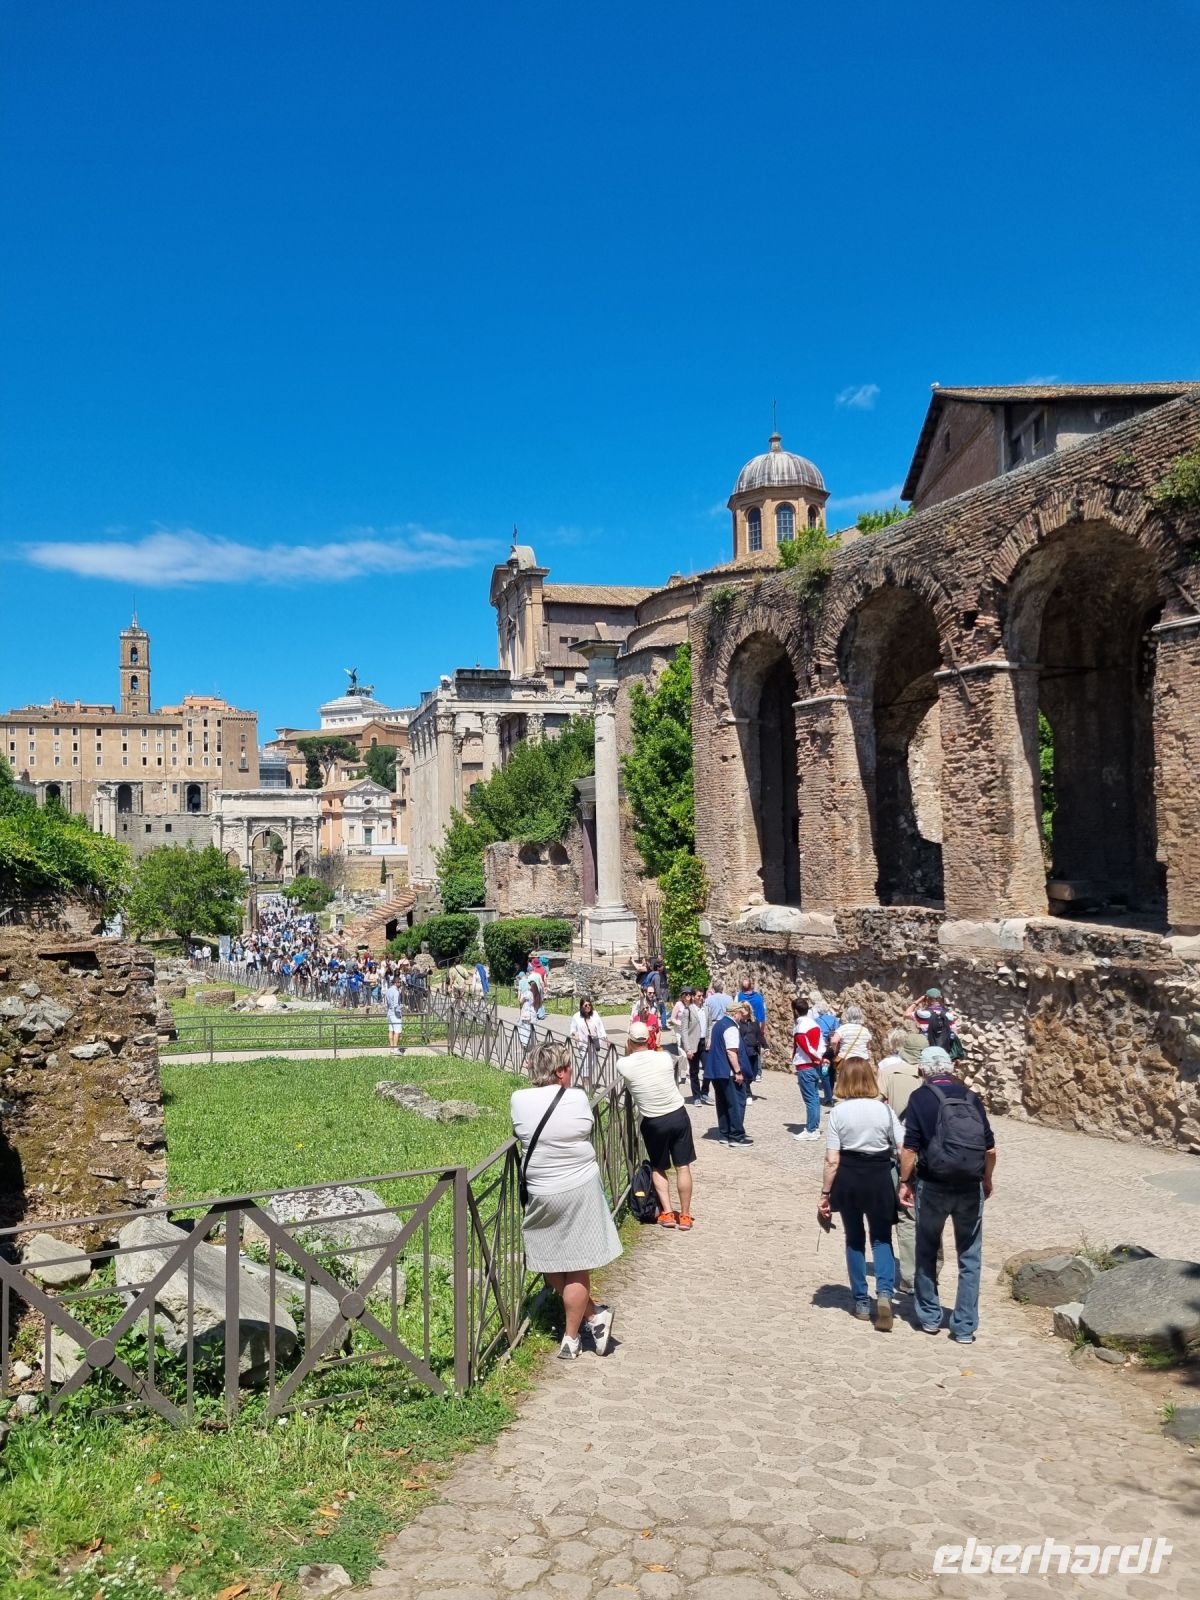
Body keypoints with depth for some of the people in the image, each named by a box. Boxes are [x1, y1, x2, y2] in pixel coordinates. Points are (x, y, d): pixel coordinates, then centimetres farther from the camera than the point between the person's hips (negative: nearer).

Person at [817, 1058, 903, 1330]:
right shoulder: (884, 1110, -7)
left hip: (848, 1178, 0)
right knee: (881, 1238, 14)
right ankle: (884, 1292, -7)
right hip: (879, 1177, 0)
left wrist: (825, 1193, -2)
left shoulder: (838, 1112, -10)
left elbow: (832, 1161, -11)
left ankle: (861, 1302, 21)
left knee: (855, 1240, 16)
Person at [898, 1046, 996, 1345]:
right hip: (971, 1188, 2)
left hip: (933, 1186, -2)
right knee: (969, 1258, 12)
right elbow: (990, 1147, 6)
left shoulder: (920, 1097, -5)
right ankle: (965, 1327, 14)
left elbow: (910, 1147, -10)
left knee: (927, 1252, 17)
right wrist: (987, 1179, 21)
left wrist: (904, 1182, 2)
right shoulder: (971, 1097, 4)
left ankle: (929, 1317, 25)